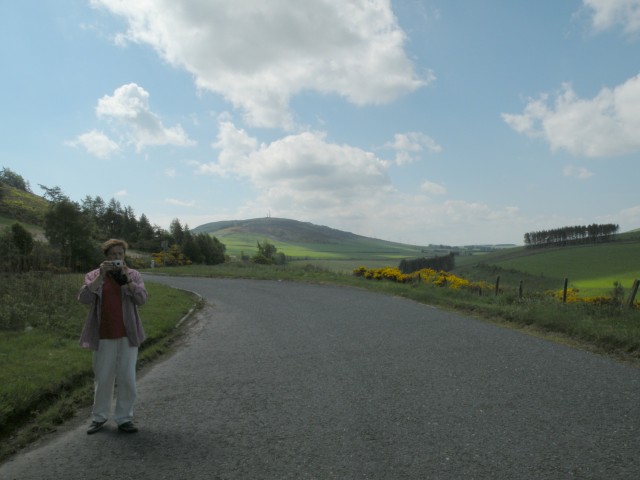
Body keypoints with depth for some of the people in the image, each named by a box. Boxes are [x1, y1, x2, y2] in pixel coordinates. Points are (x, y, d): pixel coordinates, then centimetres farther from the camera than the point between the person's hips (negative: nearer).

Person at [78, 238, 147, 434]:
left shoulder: (133, 275, 3)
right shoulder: (94, 275, 3)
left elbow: (142, 298, -10)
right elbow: (84, 298, -12)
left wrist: (127, 278, -20)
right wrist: (100, 276, -20)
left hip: (127, 335, 0)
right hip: (104, 336, 0)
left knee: (127, 378, 3)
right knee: (103, 378, 10)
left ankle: (124, 418, 17)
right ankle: (99, 417, 27)